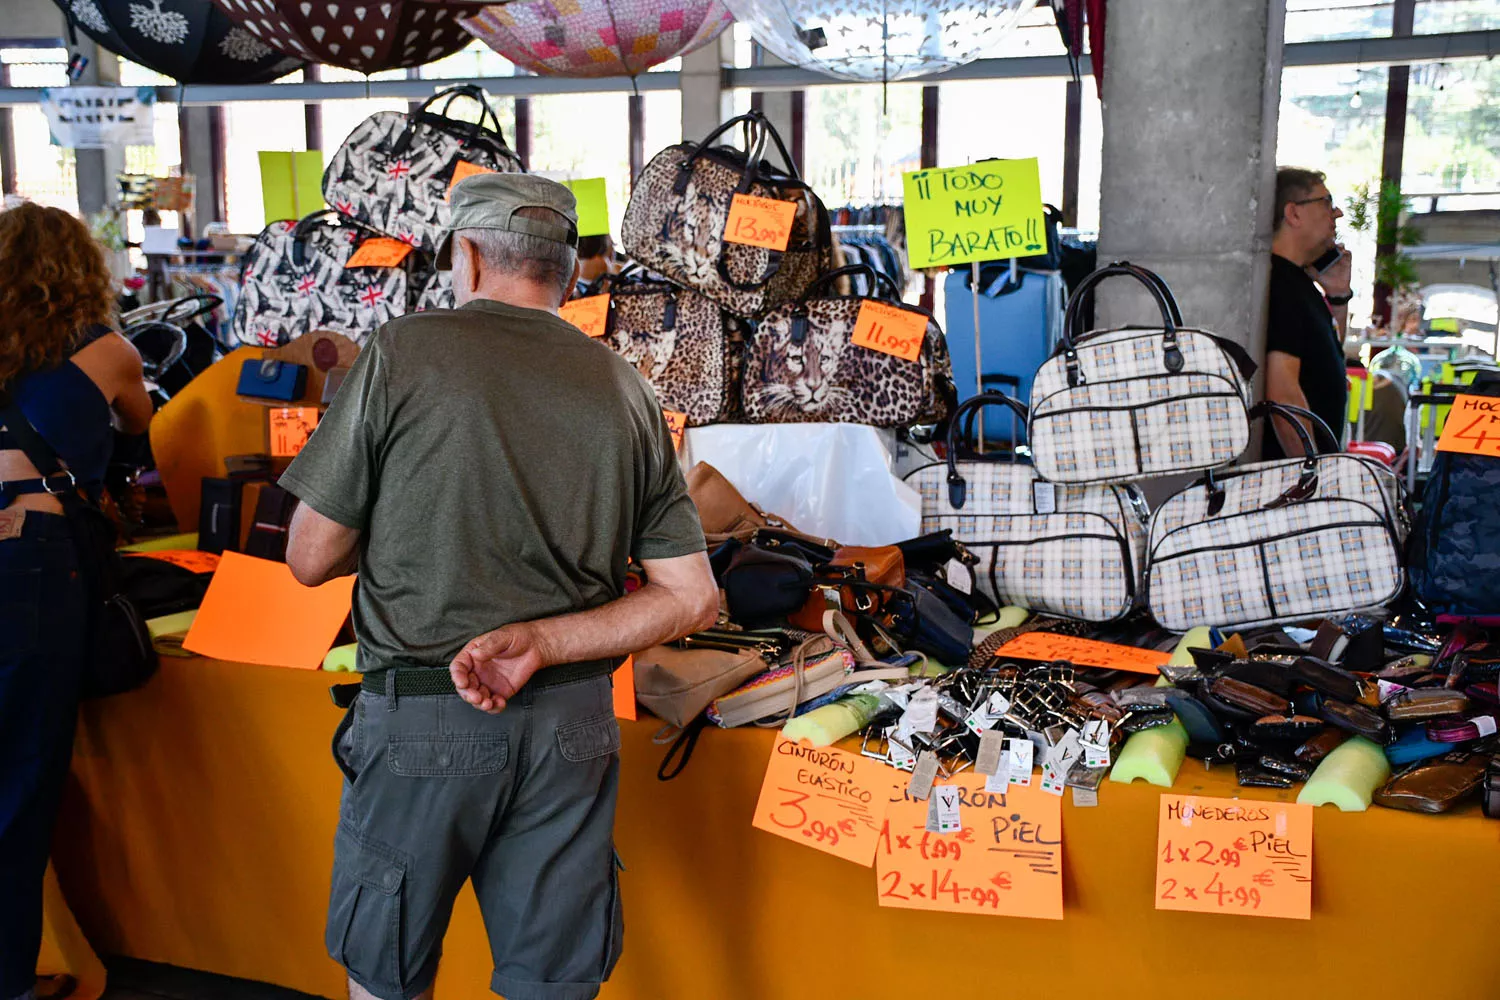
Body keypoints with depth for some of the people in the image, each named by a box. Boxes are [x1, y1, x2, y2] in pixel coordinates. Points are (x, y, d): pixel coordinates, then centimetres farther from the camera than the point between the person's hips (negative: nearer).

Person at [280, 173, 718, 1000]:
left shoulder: (402, 353, -7)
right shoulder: (627, 393, 4)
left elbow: (310, 559, -3)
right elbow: (692, 599, 1)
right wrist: (540, 643, -5)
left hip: (421, 722, -3)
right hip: (572, 725, 4)